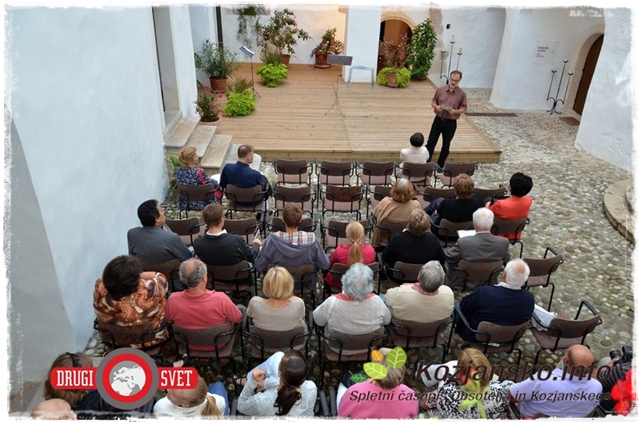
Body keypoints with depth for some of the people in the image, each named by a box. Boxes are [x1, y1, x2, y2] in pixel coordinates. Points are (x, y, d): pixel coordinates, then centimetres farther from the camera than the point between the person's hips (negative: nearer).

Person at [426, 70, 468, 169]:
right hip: (438, 120, 1)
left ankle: (440, 166, 22)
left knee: (446, 146, 9)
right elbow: (433, 102, 6)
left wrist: (454, 111, -23)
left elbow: (464, 109, -3)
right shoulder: (440, 89, -2)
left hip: (451, 123, -1)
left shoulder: (462, 94, -7)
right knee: (431, 142, 4)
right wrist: (436, 107, -17)